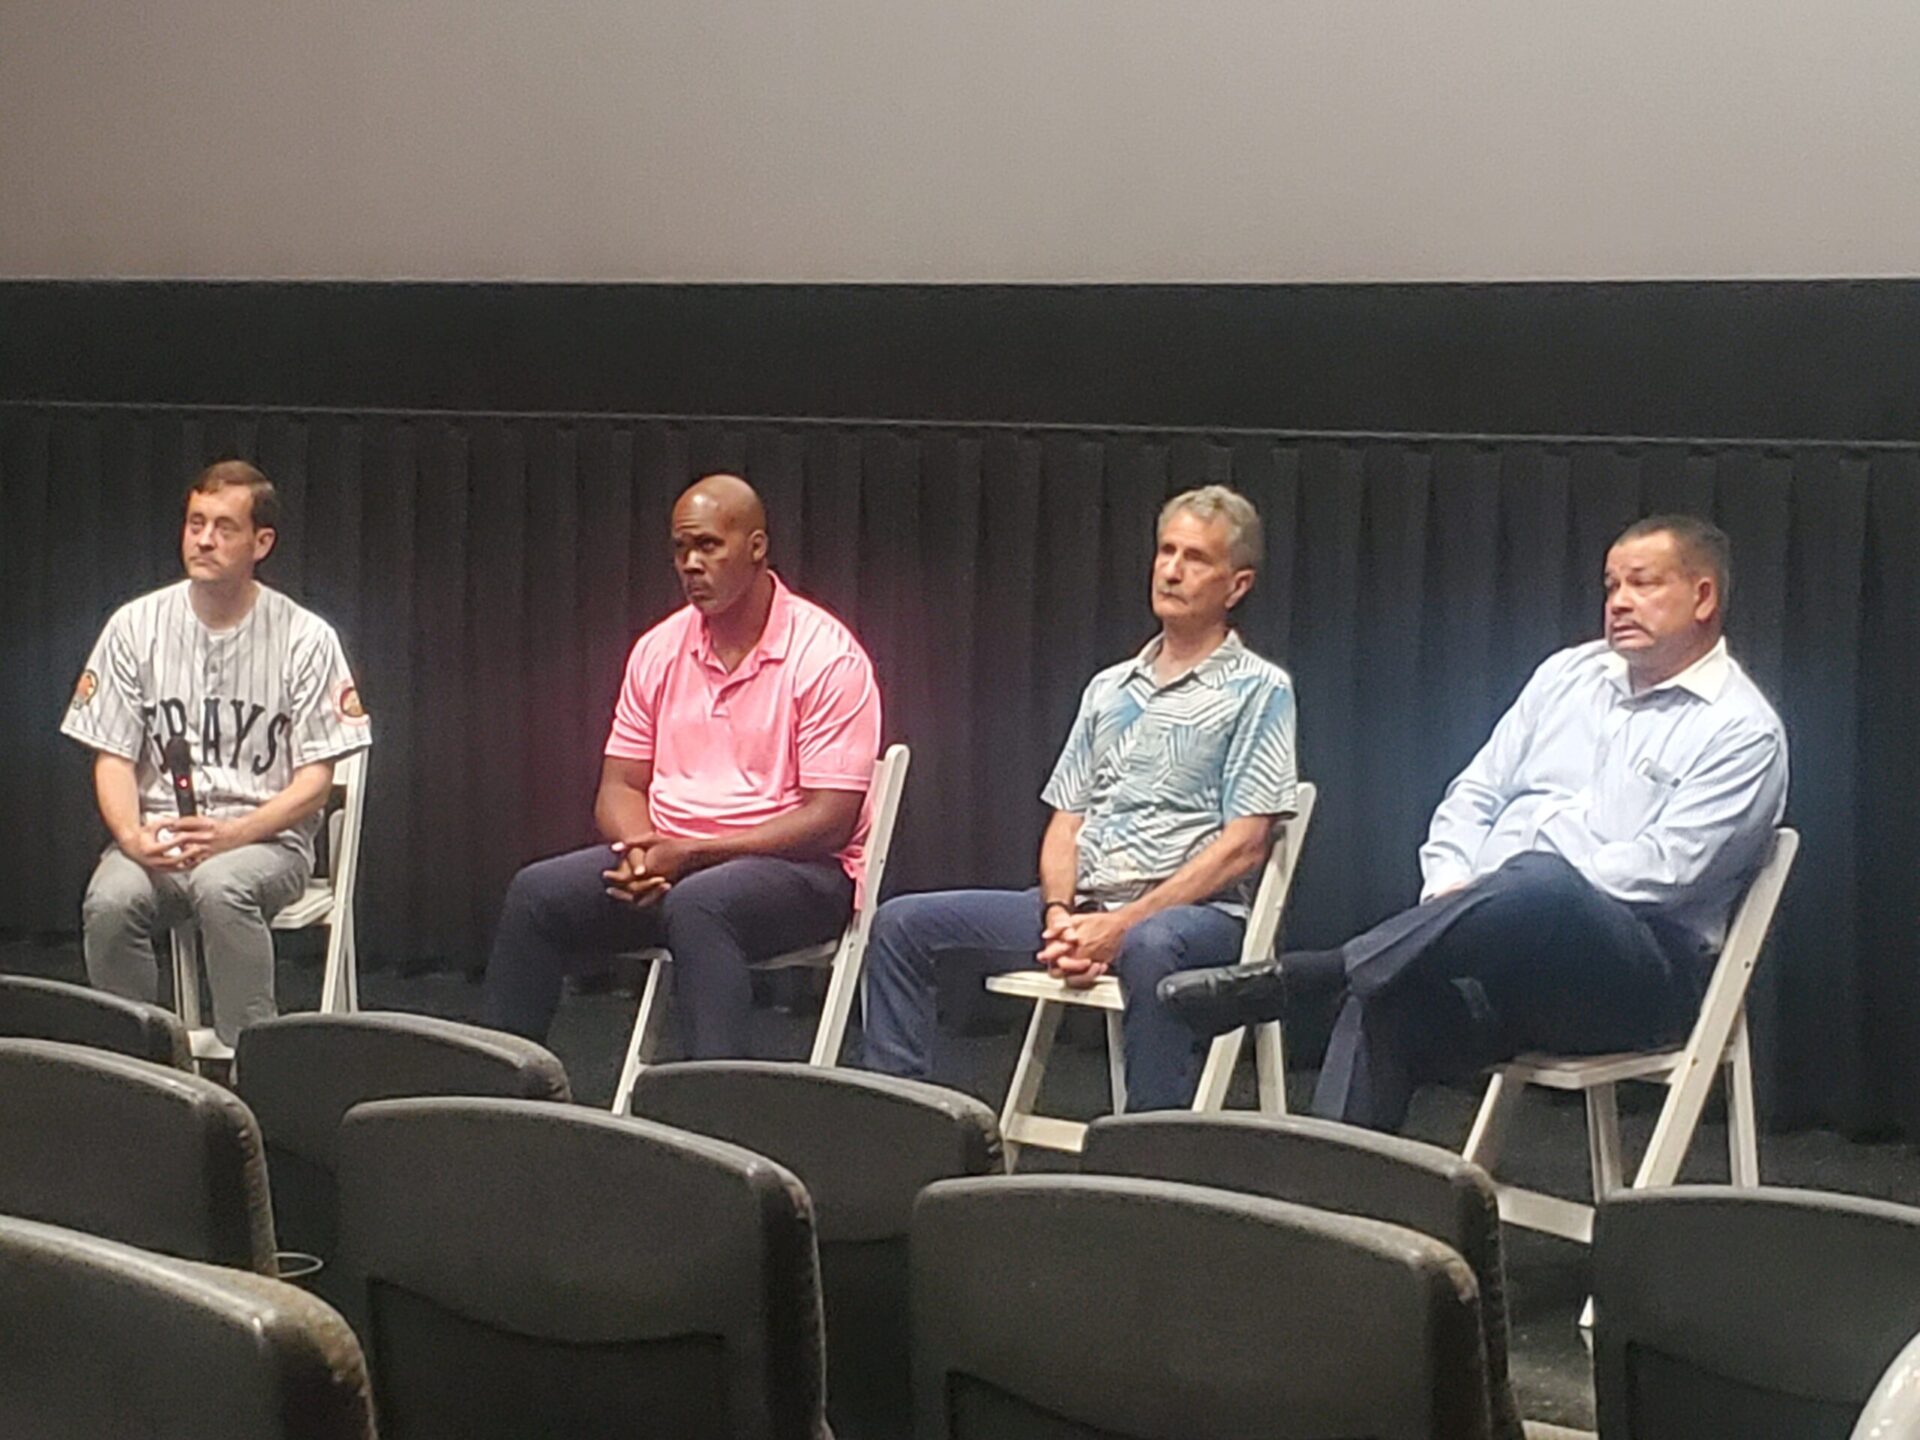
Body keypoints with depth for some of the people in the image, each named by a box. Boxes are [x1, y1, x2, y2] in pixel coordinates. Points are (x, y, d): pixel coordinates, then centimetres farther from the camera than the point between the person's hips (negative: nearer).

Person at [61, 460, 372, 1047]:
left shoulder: (306, 639, 0)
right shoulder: (136, 626, 6)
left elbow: (315, 781, -2)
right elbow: (113, 758, 6)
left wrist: (231, 834, -19)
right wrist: (133, 837, -16)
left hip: (267, 834, -2)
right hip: (158, 833, 2)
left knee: (220, 886, -37)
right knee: (110, 901, -31)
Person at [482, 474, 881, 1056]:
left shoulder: (827, 656, -10)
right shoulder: (659, 651, 10)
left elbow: (831, 819, -15)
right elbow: (620, 786, 13)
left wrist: (690, 854, -19)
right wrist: (640, 853, -12)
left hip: (798, 867, -6)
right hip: (667, 857, 6)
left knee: (696, 905, -37)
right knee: (537, 893, -16)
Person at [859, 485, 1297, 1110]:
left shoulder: (1257, 690, 1)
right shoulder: (1109, 689, 20)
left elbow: (1242, 847, -8)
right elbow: (1065, 820, 17)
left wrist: (1121, 925, -16)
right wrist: (1059, 914, -5)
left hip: (1195, 910, -7)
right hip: (1081, 903, 7)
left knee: (1150, 946, -42)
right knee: (901, 924, -5)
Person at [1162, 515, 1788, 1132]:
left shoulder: (1742, 729, 1)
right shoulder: (1568, 674, 22)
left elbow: (1665, 868, -11)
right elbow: (1475, 796, 21)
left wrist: (1486, 894, -15)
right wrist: (1448, 888, -2)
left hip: (1635, 975, -5)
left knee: (1540, 881, -38)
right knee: (1390, 997, -29)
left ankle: (1291, 977, -38)